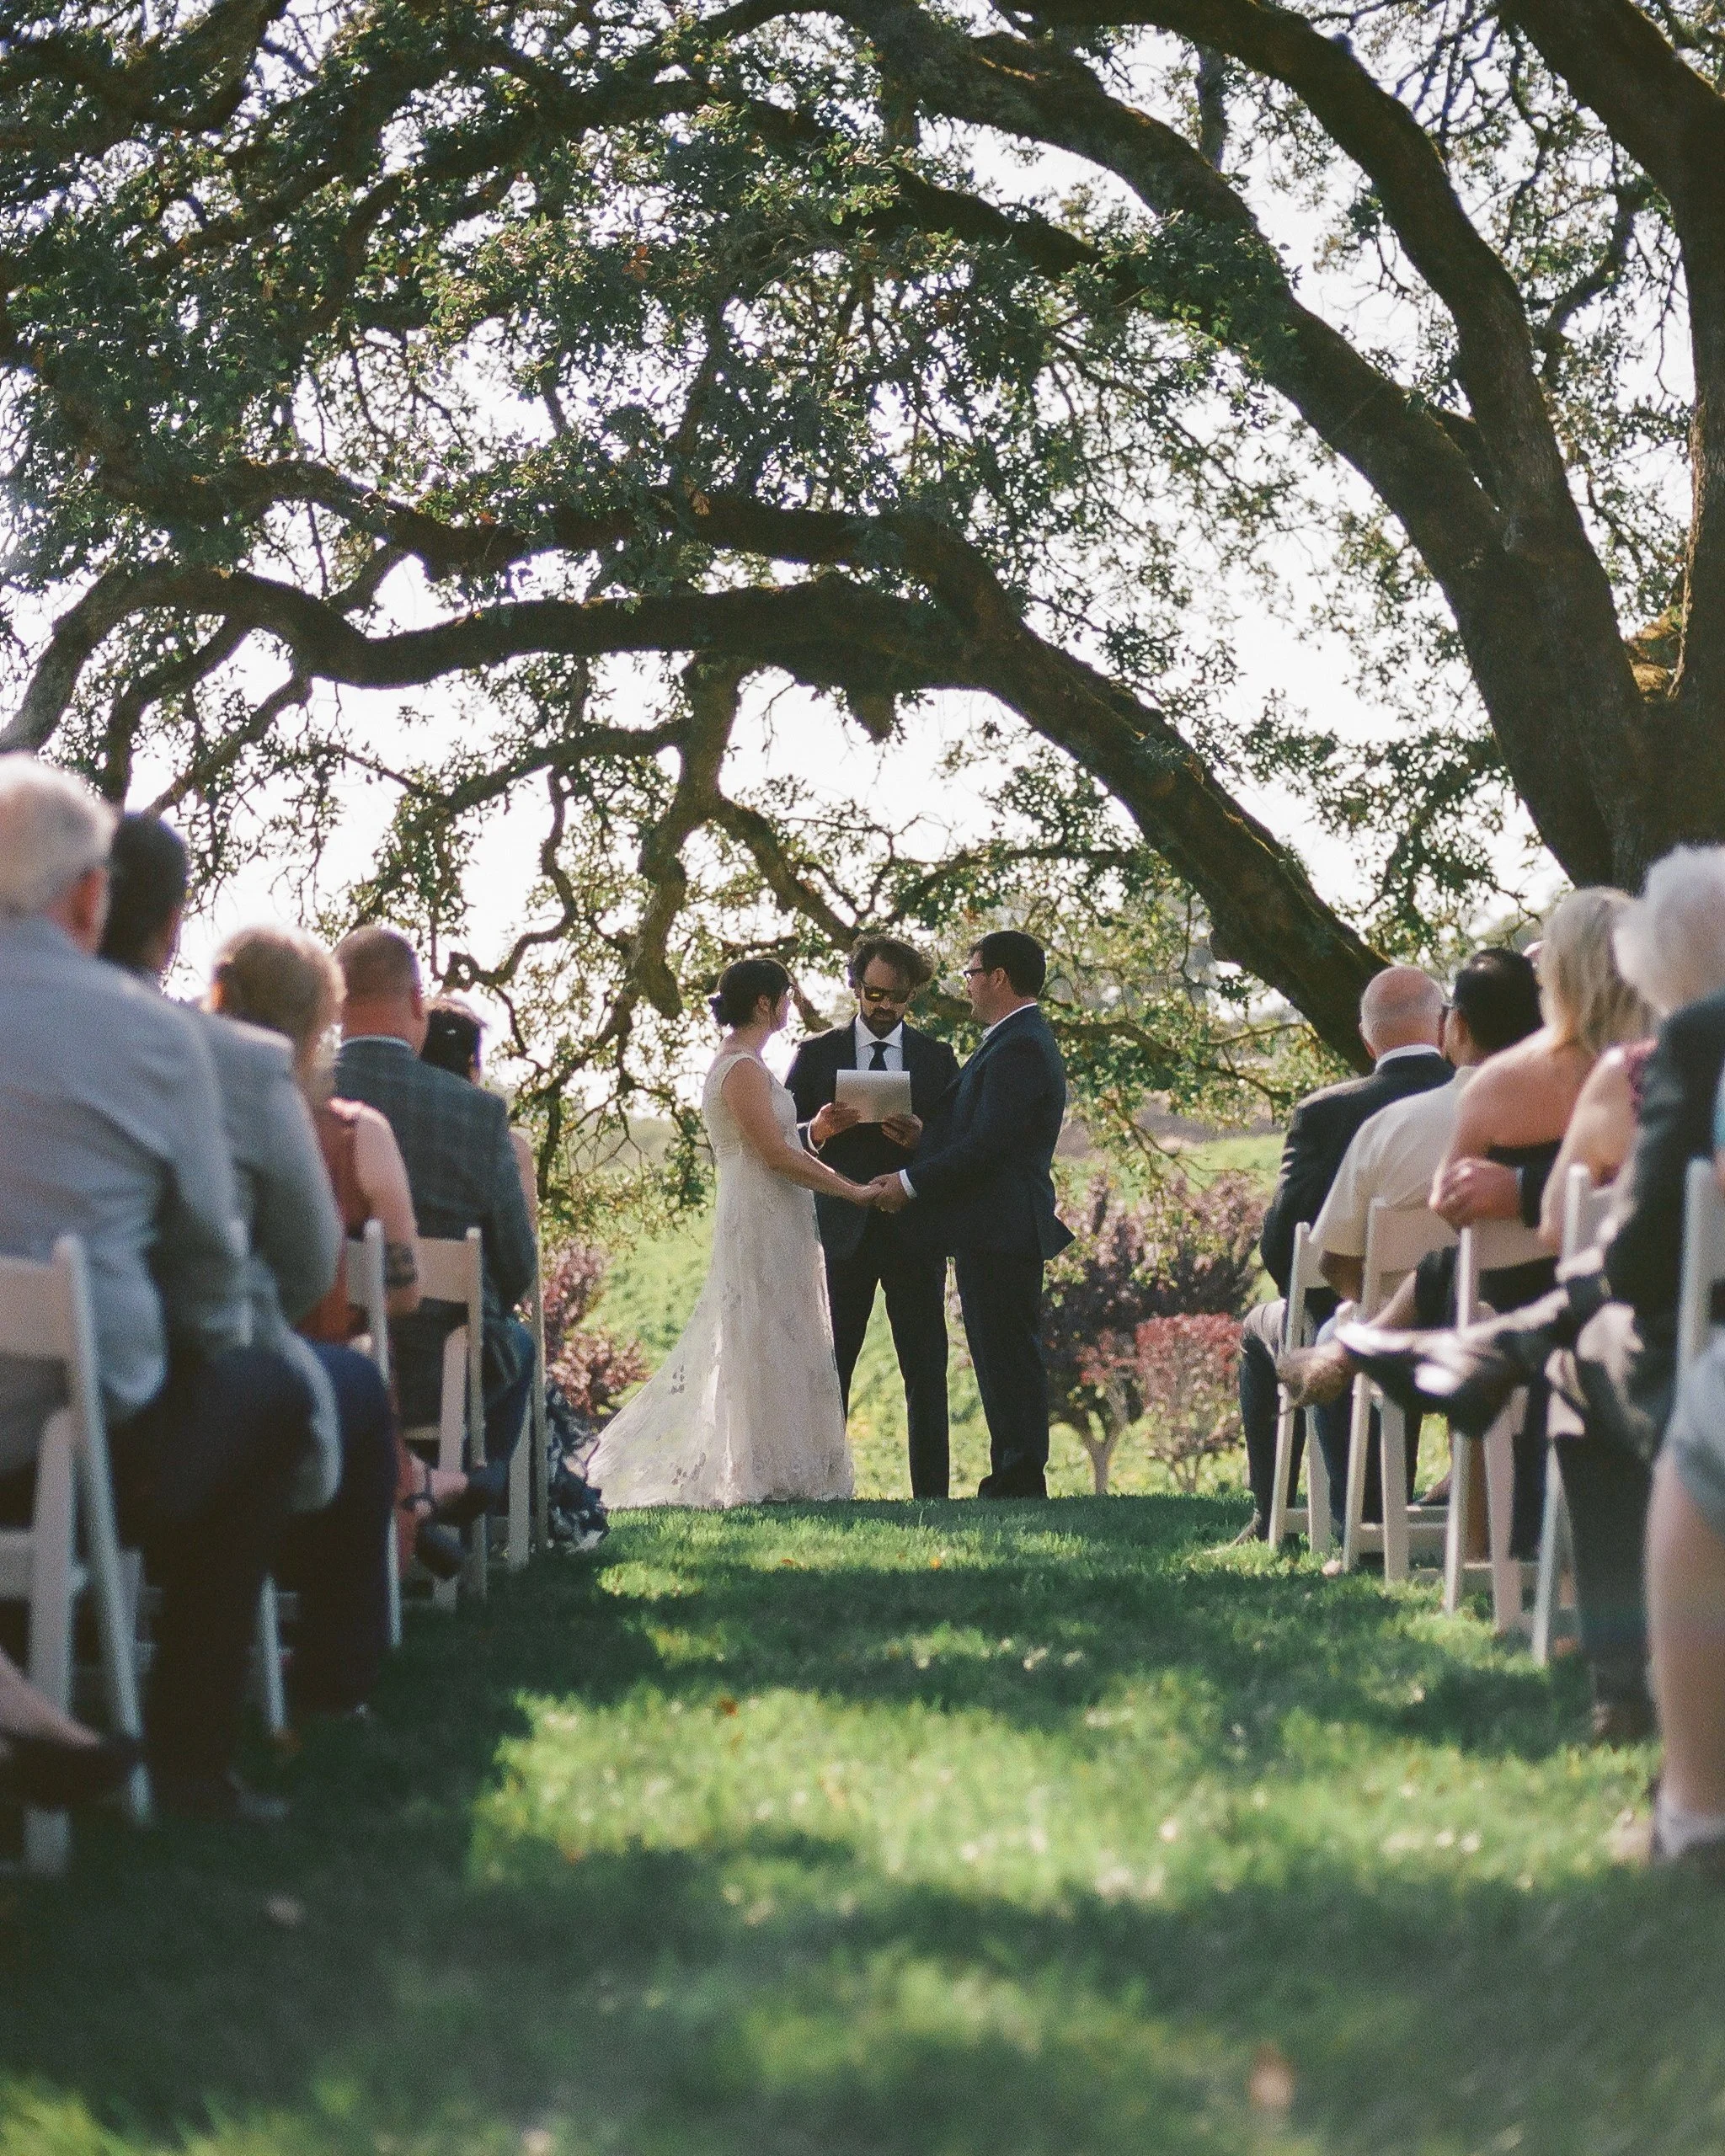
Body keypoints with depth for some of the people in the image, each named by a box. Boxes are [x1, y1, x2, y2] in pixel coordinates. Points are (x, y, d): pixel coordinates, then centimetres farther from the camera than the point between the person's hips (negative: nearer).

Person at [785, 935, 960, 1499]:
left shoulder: (938, 1059, 10)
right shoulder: (816, 1055, 7)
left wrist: (922, 1139, -15)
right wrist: (817, 1131, -18)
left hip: (915, 1231, 1)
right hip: (841, 1232, -1)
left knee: (926, 1372, 0)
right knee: (828, 1371, -1)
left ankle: (932, 1493, 1)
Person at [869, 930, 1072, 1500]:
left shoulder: (1018, 1049, -16)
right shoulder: (1018, 1042, 19)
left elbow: (986, 1146, -22)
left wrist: (911, 1183, -15)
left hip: (999, 1231, -11)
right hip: (999, 1227, 11)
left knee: (1006, 1357, -9)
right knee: (1006, 1355, 11)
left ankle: (1018, 1480, -8)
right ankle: (1015, 1477, 14)